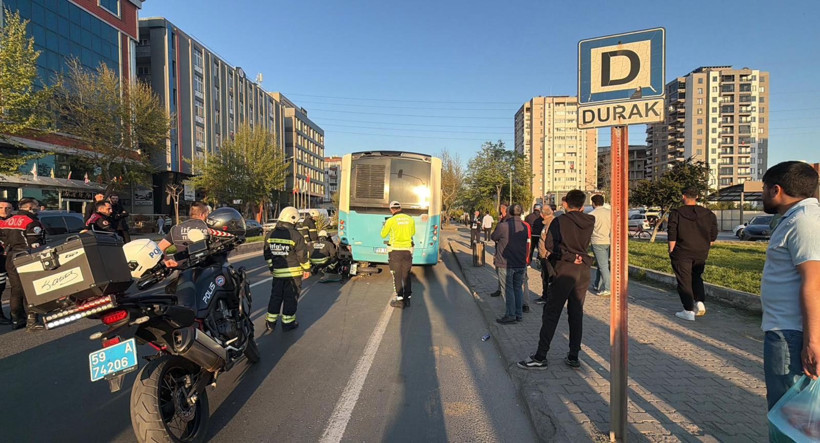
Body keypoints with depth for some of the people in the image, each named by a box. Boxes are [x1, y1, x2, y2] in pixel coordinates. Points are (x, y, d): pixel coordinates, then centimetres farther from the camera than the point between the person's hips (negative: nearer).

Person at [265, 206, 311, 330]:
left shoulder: (270, 234, 3)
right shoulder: (296, 235, -15)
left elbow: (267, 254, 11)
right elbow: (302, 255, -12)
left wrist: (271, 266, 24)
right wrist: (307, 269, 0)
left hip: (277, 272, 5)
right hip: (293, 273, -5)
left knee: (276, 296, 17)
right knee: (291, 297, 7)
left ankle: (270, 322, 23)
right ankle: (288, 322, 15)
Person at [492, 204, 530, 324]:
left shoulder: (503, 225, -16)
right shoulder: (525, 227, 0)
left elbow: (494, 237, 0)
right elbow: (527, 243, 11)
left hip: (505, 264, -5)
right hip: (521, 263, 5)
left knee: (508, 289, 4)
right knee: (518, 287, 15)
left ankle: (511, 315, 7)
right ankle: (519, 314, 21)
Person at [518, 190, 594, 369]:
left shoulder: (560, 221, -9)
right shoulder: (589, 222, 6)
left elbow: (549, 245, -17)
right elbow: (584, 245, 14)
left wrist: (570, 256, -10)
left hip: (564, 271, -5)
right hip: (583, 271, 5)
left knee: (551, 314, -1)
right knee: (576, 314, 13)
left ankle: (540, 357, 2)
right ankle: (574, 356, 19)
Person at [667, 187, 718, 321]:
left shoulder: (676, 213, -9)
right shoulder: (708, 214, 4)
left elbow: (672, 236, -11)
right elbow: (713, 236, 6)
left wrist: (671, 252, -2)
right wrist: (704, 248, 17)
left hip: (682, 254, -4)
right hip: (701, 254, 4)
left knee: (684, 281, 2)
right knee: (696, 278, 22)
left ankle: (689, 311, 4)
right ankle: (700, 302, 8)